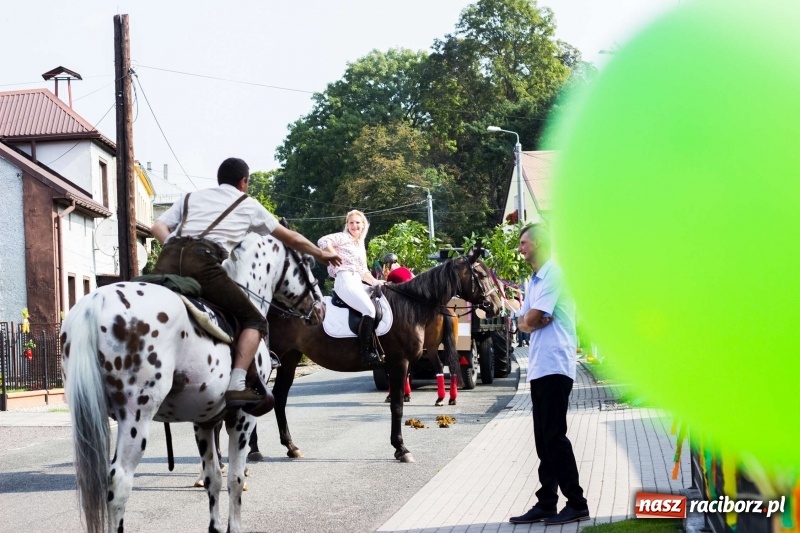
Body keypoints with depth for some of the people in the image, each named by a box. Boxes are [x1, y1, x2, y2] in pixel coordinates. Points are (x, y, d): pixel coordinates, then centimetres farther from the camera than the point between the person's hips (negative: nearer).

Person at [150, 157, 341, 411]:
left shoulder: (191, 197, 32)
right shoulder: (248, 205, 25)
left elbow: (158, 228, 18)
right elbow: (292, 239, 35)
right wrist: (321, 254, 49)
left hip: (168, 257, 4)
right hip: (203, 262, -4)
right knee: (254, 320, 8)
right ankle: (236, 386, -9)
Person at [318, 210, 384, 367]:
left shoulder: (361, 246, 26)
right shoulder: (343, 237, 3)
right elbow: (323, 241, -14)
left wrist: (375, 282, 13)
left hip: (357, 282, 9)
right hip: (345, 280, -9)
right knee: (369, 310, -26)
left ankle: (377, 349, -4)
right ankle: (366, 353, -29)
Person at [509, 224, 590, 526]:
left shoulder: (554, 274, -10)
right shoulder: (534, 281, 20)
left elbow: (533, 318, -17)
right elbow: (524, 323, 14)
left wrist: (530, 318, 3)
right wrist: (533, 321, -5)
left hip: (554, 365, -9)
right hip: (539, 367, 9)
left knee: (554, 436, -8)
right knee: (543, 439, 9)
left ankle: (576, 504, -2)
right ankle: (546, 503, 13)